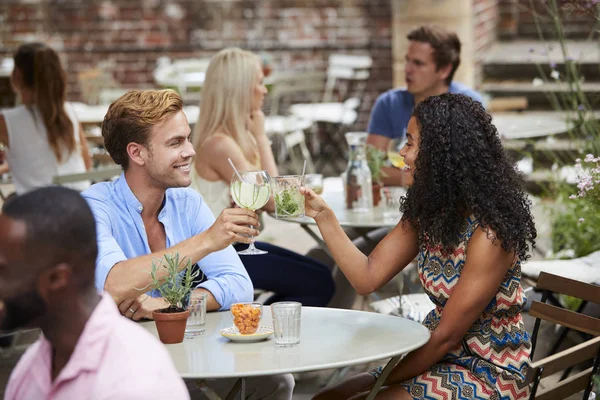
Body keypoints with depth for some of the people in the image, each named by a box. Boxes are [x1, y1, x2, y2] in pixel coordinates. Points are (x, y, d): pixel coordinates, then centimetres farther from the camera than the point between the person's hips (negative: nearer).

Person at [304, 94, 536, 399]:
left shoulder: (487, 234, -23)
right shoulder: (427, 212, 2)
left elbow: (445, 337, -20)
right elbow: (367, 277, 1)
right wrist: (323, 215, -5)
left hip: (487, 374, -8)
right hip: (444, 360, 8)